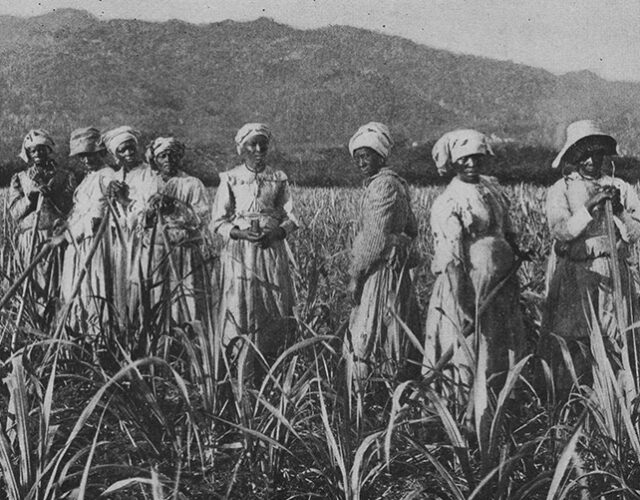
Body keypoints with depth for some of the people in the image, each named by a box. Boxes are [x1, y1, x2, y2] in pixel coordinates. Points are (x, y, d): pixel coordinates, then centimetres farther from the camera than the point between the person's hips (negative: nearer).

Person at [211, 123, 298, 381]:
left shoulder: (278, 178, 8)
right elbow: (218, 221, 1)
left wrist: (278, 232, -12)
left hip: (272, 250, 2)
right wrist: (242, 233, -16)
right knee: (241, 311, -6)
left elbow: (291, 217, 9)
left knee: (276, 310, -1)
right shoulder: (230, 179, 3)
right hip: (239, 251, -2)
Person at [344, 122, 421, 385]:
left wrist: (356, 275, -16)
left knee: (367, 338, -6)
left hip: (381, 269, -10)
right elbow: (411, 229, 21)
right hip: (398, 269, 10)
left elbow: (376, 238, -20)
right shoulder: (394, 182, 15)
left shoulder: (382, 185, -15)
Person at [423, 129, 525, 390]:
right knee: (467, 354, 0)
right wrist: (464, 307, -20)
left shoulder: (492, 187, 9)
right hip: (467, 287, -7)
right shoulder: (448, 204, -13)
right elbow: (451, 261, -17)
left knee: (505, 350, 11)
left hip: (500, 286, 7)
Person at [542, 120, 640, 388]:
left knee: (615, 342, -2)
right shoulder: (560, 190, 3)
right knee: (572, 344, -5)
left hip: (612, 274, 2)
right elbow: (560, 232, -11)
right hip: (573, 277, -2)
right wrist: (590, 206, -17)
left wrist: (618, 209, -11)